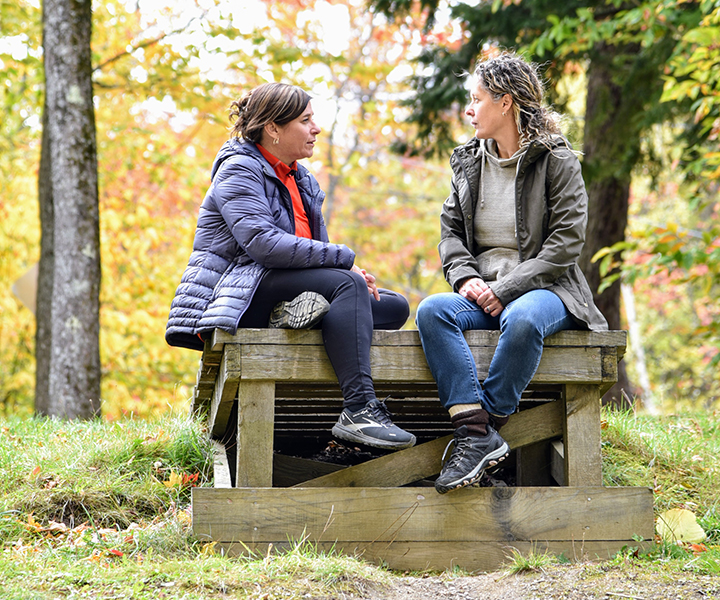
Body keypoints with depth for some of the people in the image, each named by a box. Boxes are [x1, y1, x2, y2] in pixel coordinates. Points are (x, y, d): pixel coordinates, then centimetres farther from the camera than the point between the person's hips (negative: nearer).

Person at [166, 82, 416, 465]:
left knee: (393, 306, -2)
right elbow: (262, 242, -22)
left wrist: (354, 277, -1)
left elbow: (314, 249, 23)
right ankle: (358, 409, -42)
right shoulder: (239, 169, -5)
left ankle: (302, 314, -27)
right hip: (240, 288, -9)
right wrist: (344, 258, -20)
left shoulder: (300, 179, 22)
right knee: (347, 283, -30)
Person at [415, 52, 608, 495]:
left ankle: (481, 430, -28)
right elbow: (451, 231, 15)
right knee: (432, 310, -28)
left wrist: (506, 289, -16)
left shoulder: (557, 161, -2)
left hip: (544, 288, -5)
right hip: (483, 293, 5)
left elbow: (566, 242, -8)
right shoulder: (467, 162, 16)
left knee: (522, 320, -40)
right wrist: (466, 279, -7)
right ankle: (477, 433, -37)